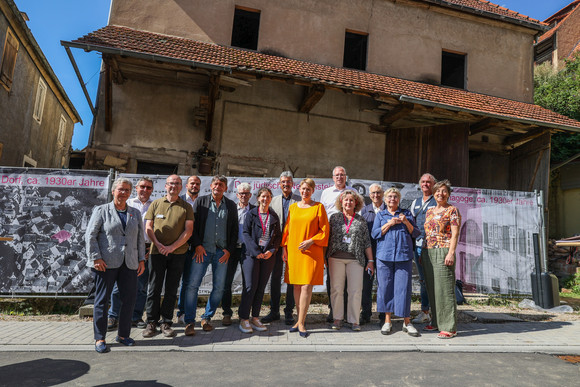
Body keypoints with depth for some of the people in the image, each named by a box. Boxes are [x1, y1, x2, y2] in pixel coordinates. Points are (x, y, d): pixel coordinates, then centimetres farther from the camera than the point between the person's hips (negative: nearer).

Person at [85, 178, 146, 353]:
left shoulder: (135, 213, 14)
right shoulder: (102, 211, 3)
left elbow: (140, 238, 15)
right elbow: (90, 235, -2)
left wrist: (141, 259, 9)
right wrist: (96, 258, -10)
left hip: (129, 264, 4)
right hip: (106, 263, -4)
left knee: (130, 299, 5)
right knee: (102, 300, 3)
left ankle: (123, 334, 22)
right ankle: (100, 339, 16)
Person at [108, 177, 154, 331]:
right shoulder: (127, 204, 10)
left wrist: (153, 248, -2)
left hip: (146, 250, 1)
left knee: (142, 286, 6)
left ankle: (136, 317, 19)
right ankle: (114, 316, 17)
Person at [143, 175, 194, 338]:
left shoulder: (186, 207, 6)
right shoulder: (156, 204, 10)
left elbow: (188, 230, -1)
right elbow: (148, 227, 5)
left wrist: (172, 247, -10)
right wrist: (158, 244, -10)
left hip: (178, 253, 0)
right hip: (157, 252, 0)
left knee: (171, 289, 5)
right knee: (154, 287, 3)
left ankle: (166, 322, 15)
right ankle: (151, 322, 15)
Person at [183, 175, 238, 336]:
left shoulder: (231, 205, 10)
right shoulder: (200, 201, 6)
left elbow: (234, 230, 10)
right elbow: (193, 224, 1)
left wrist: (229, 249, 0)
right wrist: (197, 245, -7)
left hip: (222, 252, 2)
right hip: (203, 250, -2)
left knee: (219, 287, 5)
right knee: (192, 284, -7)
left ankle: (207, 318, 22)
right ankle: (190, 321, 5)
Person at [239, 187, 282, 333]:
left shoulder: (274, 217, 11)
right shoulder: (251, 214, 2)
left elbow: (278, 236, 10)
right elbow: (246, 234, -5)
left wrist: (272, 251, -5)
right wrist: (256, 251, -13)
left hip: (268, 255, 3)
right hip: (251, 254, -3)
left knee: (261, 287, 7)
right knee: (250, 286, -6)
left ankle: (255, 318, 17)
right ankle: (244, 319, 5)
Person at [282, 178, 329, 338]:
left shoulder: (318, 207, 1)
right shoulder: (293, 207, 12)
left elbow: (324, 230, -1)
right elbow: (287, 229, 15)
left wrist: (311, 241, -13)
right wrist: (284, 248, 8)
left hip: (311, 252, -4)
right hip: (293, 251, 4)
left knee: (306, 286, -7)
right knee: (296, 286, 8)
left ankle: (301, 323, 1)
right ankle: (300, 320, 20)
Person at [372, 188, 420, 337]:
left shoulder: (406, 213, 15)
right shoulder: (380, 215, 14)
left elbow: (415, 233, 10)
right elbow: (374, 234, 3)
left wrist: (406, 222, -7)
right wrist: (389, 224, -7)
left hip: (404, 256, 0)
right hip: (384, 256, 0)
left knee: (404, 287, -3)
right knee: (385, 287, 1)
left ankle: (407, 322, 9)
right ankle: (387, 321, 14)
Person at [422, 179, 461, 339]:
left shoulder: (452, 210, 0)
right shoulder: (429, 211, 18)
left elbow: (455, 233, -9)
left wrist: (451, 253, -18)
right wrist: (423, 252, 16)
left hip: (443, 252, -7)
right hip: (428, 252, 7)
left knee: (445, 288, -8)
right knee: (431, 288, 10)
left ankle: (449, 327, -1)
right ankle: (435, 322, 21)